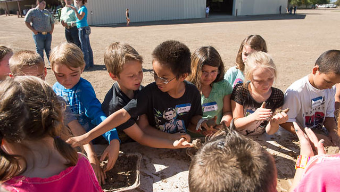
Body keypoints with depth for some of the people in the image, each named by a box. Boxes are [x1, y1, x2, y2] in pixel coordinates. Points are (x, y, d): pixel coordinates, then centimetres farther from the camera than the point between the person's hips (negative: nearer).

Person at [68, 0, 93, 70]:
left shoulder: (83, 8, -11)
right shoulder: (80, 8, 16)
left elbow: (80, 17, -26)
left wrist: (75, 9, -30)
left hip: (83, 29, -10)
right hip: (85, 29, 10)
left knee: (84, 48, -5)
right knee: (88, 47, 12)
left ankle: (86, 65, 0)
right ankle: (90, 64, 19)